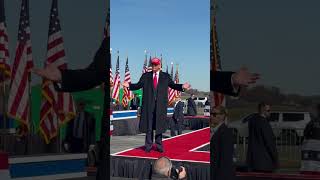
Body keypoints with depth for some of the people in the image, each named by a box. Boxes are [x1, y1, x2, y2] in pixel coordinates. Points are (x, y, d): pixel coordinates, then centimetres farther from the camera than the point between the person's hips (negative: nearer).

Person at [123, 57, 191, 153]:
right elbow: (138, 85, 7)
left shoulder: (166, 76, 10)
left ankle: (159, 146, 13)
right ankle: (148, 145, 9)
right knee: (148, 125, 2)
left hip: (160, 105, 0)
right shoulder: (145, 76, 9)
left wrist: (182, 86, -7)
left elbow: (173, 85, 8)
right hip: (148, 105, 0)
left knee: (159, 125, 5)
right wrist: (129, 85, -8)